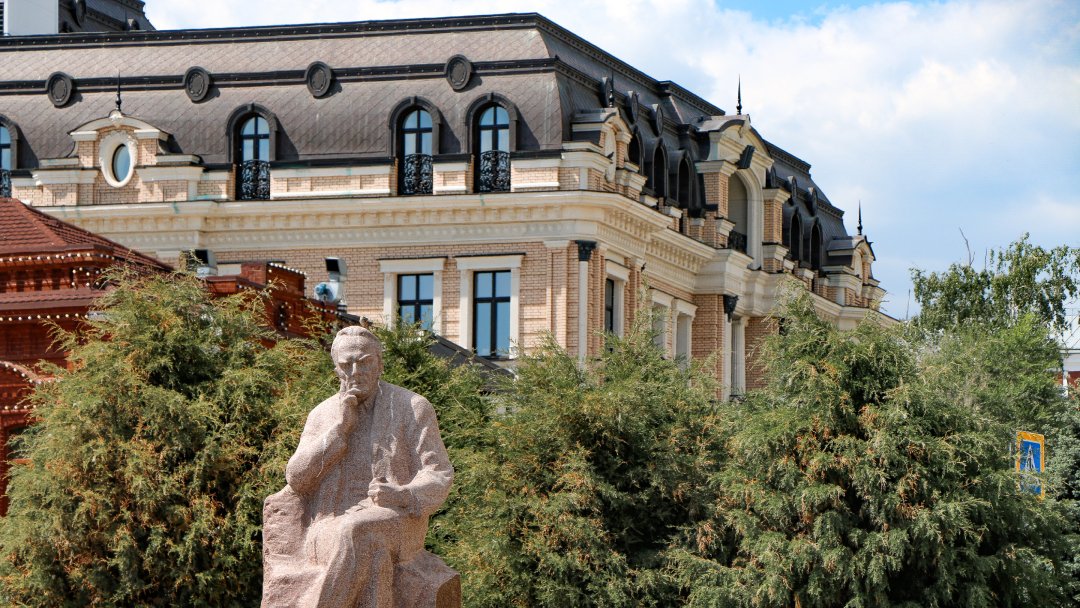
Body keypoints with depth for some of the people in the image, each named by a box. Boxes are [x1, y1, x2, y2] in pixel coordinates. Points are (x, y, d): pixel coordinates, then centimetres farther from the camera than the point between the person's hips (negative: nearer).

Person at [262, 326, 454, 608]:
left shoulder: (413, 408, 5)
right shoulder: (321, 415, 15)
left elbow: (438, 478, -1)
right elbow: (296, 478, 3)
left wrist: (403, 495, -24)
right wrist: (340, 428, -6)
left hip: (395, 525, -2)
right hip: (329, 530, 2)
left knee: (357, 533, -37)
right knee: (370, 556, -34)